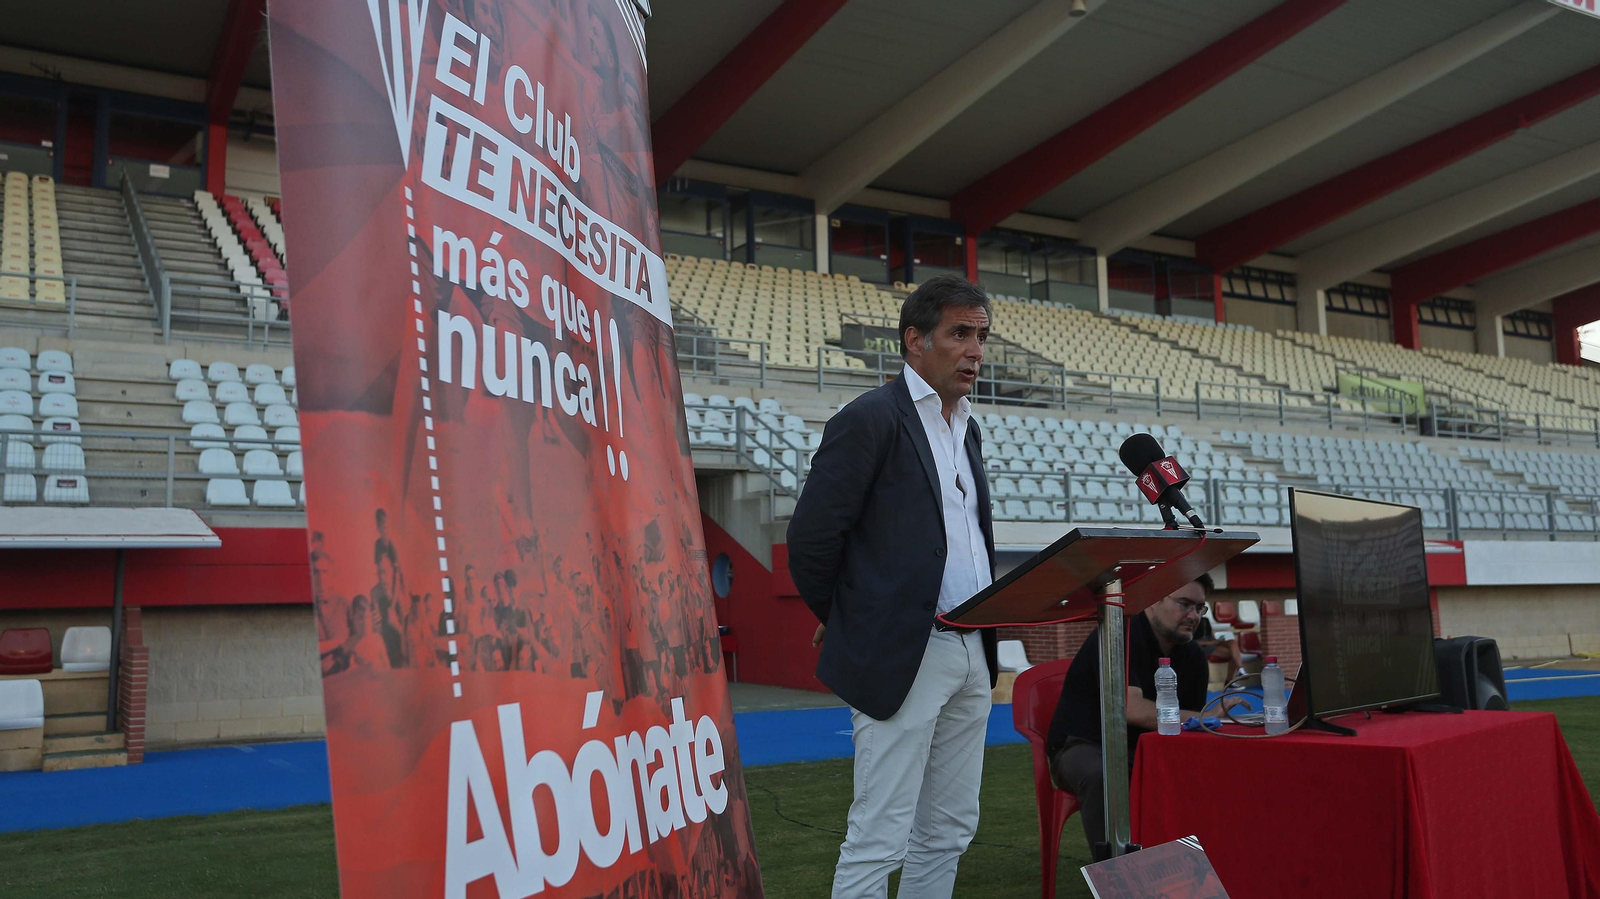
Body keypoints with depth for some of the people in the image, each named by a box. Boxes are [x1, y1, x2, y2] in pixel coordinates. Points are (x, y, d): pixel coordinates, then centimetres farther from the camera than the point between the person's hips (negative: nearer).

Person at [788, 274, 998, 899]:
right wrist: (849, 626, 2)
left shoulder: (966, 428, 17)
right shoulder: (870, 419, -9)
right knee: (878, 842, -2)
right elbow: (810, 542, -11)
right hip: (901, 658, -8)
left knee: (948, 834, 14)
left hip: (972, 656, 8)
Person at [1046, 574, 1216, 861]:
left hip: (1144, 751, 6)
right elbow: (1132, 709, -30)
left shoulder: (1194, 657, 7)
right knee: (1101, 777, -39)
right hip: (1083, 746, -6)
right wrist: (1202, 718, -27)